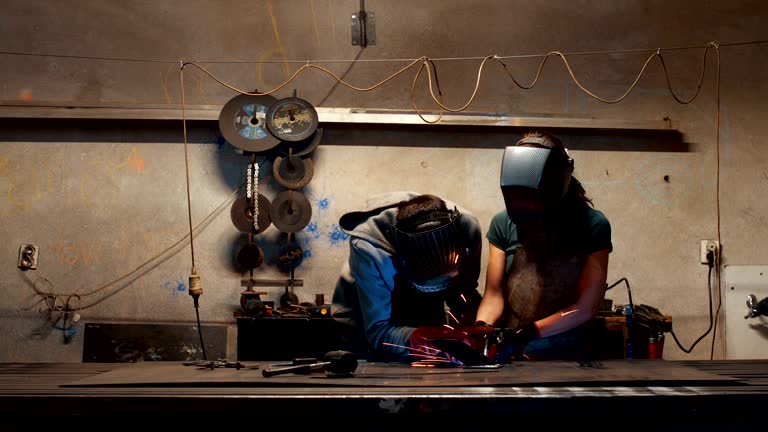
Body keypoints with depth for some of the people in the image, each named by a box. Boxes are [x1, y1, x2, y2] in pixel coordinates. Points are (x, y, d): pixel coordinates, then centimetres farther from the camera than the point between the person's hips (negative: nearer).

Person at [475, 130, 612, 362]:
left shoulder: (592, 225, -5)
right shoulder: (503, 223, 2)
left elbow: (585, 308, -8)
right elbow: (494, 295, 1)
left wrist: (527, 333, -19)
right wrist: (481, 330, -19)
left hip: (571, 359, 0)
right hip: (512, 359, 1)